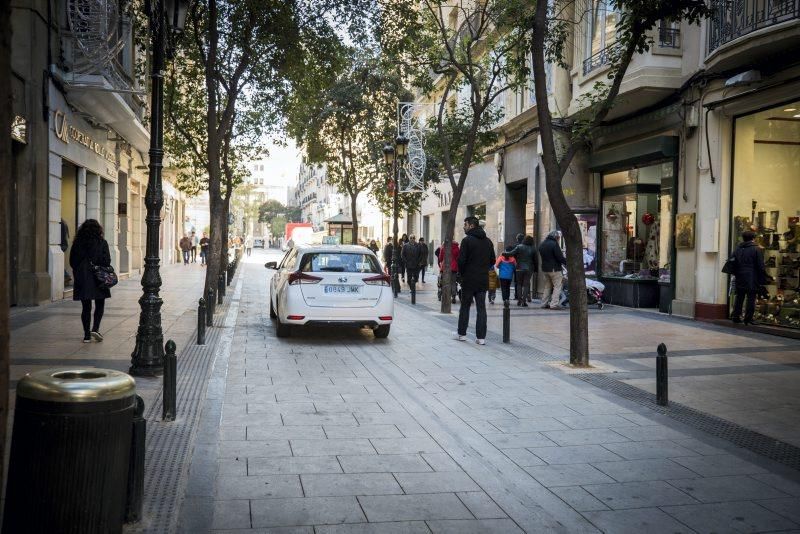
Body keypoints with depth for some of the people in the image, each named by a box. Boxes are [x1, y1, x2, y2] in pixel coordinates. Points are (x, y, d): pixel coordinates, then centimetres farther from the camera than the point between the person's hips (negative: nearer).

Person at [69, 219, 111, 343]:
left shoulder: (77, 243, 2)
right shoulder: (102, 243, -5)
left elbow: (72, 262, 5)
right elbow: (107, 261, -7)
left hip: (81, 280, 2)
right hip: (98, 279, -2)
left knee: (86, 307, 8)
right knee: (100, 305, 10)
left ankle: (87, 335, 8)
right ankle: (95, 328, -7)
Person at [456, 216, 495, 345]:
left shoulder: (467, 240, -11)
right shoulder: (488, 241, 8)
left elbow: (461, 260, -14)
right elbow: (492, 261, 10)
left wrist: (461, 273, 1)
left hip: (468, 280, -4)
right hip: (483, 280, 4)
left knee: (465, 307, 9)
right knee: (481, 308, 5)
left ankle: (462, 334, 14)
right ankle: (481, 337, 2)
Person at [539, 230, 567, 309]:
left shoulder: (542, 244, 13)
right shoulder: (554, 244, -14)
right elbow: (560, 257, -17)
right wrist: (567, 262, -5)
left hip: (545, 269, 8)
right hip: (554, 269, -8)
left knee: (547, 287, 16)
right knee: (557, 286, -4)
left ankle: (544, 303, 14)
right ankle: (554, 304, -11)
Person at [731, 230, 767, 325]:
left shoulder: (737, 249, 8)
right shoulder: (756, 249, -7)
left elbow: (733, 264, 13)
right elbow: (761, 266, -8)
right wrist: (763, 280, -3)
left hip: (740, 279, 5)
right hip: (752, 279, -5)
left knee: (739, 298, 12)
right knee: (751, 299, -1)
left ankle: (735, 316, 11)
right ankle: (748, 318, -1)